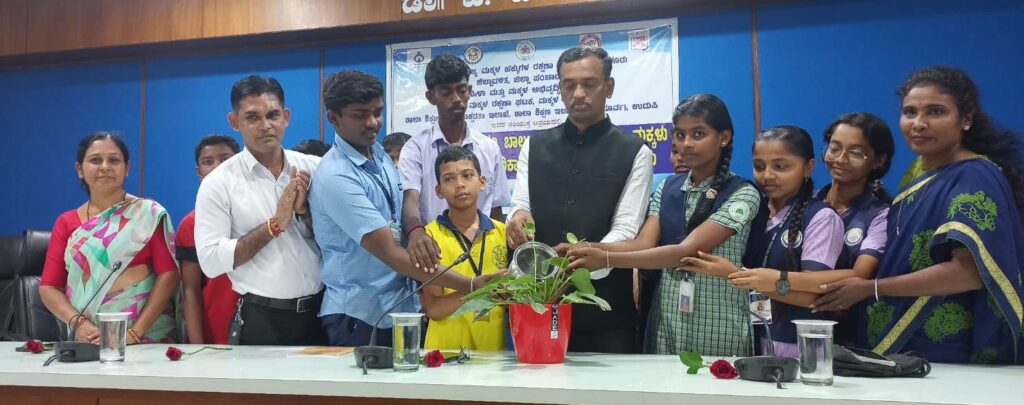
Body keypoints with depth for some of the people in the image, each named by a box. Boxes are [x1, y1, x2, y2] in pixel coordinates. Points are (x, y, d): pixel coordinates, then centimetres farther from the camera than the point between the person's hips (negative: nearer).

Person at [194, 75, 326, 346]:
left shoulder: (315, 168, 3)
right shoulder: (218, 183, -4)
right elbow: (210, 261, -12)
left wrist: (304, 211, -12)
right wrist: (275, 225, -15)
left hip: (321, 312, 3)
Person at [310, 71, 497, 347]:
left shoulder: (382, 157, 7)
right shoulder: (336, 177, -19)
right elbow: (389, 253, -23)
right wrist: (470, 285, -27)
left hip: (403, 308, 7)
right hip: (359, 317, -7)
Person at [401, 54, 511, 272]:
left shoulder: (489, 148, 7)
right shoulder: (416, 147, -2)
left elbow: (496, 215, 12)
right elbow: (410, 200, -16)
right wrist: (416, 231, -38)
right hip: (433, 261, -2)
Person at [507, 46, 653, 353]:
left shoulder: (634, 152, 1)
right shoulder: (534, 146, 11)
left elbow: (626, 229, -8)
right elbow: (519, 205, 3)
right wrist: (518, 215, -22)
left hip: (605, 307, -2)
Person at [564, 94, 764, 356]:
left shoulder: (743, 194, -8)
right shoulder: (667, 188, 9)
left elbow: (686, 250, -20)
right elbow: (644, 243, -4)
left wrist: (607, 259, -27)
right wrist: (589, 248, -23)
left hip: (717, 333, -4)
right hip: (664, 328, 4)